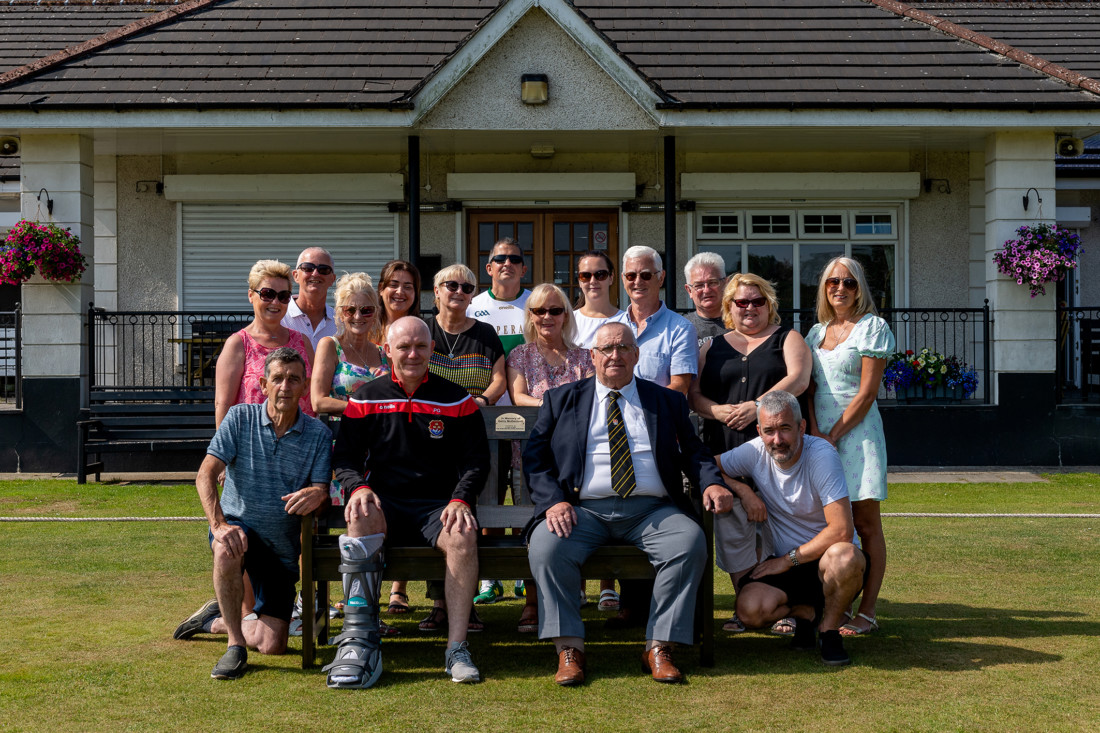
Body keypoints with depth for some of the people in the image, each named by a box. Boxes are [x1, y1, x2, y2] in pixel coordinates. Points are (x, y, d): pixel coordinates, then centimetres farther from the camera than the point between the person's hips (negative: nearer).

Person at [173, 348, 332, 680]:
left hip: (282, 544, 2)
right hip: (238, 525, -1)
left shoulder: (318, 434, -5)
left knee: (272, 646, -5)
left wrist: (314, 495, -36)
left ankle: (217, 620, 26)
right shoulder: (240, 418, -7)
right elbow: (205, 475, -14)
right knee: (228, 549, -40)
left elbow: (323, 488, -10)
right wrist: (219, 525, -30)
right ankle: (235, 645, -22)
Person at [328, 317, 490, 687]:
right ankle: (360, 638, -35)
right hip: (383, 502, 0)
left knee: (463, 535, -33)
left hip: (437, 504, 0)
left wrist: (461, 500, -11)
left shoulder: (456, 400, 9)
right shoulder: (366, 399, 11)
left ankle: (457, 648, -29)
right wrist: (358, 488, -12)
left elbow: (476, 460, 8)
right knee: (362, 516, -35)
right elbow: (345, 457, 10)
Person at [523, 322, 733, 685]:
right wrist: (554, 501, -9)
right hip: (584, 509, -1)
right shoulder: (561, 400, 15)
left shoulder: (668, 402, 19)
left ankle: (658, 649, -18)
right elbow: (535, 458, 9)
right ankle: (569, 650, -19)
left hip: (651, 509, 1)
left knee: (691, 543, -28)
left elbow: (693, 452, 14)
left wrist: (712, 483, -8)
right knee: (545, 546, -30)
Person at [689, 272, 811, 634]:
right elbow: (693, 395, 12)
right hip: (725, 451, 3)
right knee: (731, 528, 1)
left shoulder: (787, 339, 11)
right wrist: (718, 411, -9)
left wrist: (756, 406, -17)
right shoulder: (713, 347, 18)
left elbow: (798, 379, -6)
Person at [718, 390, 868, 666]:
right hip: (783, 563, 3)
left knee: (844, 557, -40)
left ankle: (829, 629, -9)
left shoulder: (821, 455, -18)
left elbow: (841, 531, -22)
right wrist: (742, 489, -13)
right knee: (750, 610, -26)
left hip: (825, 556, -3)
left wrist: (788, 560, -17)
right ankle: (805, 611, 8)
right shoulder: (755, 452, -5)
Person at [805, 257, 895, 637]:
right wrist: (815, 434, -5)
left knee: (865, 524, -3)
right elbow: (808, 388, 11)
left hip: (857, 431, -5)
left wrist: (833, 435, -11)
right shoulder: (816, 332, 16)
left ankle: (866, 612, -1)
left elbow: (866, 393, -8)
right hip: (818, 434, 5)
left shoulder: (872, 327, -1)